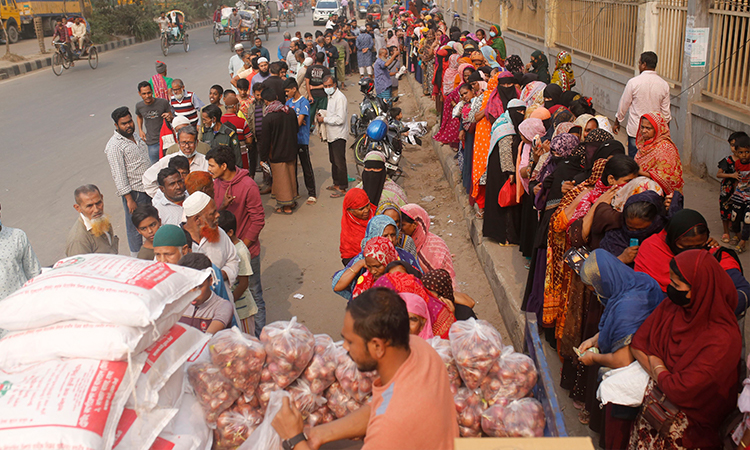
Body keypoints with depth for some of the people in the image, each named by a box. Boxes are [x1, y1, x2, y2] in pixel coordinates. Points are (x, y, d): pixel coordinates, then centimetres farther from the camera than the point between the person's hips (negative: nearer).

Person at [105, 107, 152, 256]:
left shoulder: (134, 136, 8)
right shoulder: (114, 146, -19)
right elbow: (119, 176, -20)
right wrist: (129, 199, -22)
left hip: (147, 188, 8)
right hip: (133, 192, -8)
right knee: (135, 227, 5)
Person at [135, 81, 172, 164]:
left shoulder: (163, 103, -10)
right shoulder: (139, 106, -2)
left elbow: (172, 119, 1)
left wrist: (169, 117, -23)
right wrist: (140, 130, 8)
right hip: (151, 143, 2)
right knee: (155, 165, 7)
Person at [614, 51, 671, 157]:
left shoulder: (633, 82, -11)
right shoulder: (664, 85, -1)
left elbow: (623, 105, -2)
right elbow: (666, 112, 5)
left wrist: (617, 121, 13)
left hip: (635, 129, -3)